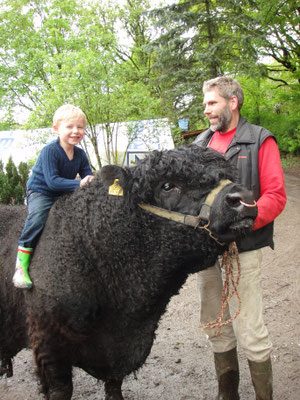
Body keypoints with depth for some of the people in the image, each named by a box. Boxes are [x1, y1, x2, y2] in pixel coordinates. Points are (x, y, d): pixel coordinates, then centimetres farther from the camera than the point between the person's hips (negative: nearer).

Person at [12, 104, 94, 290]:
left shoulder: (80, 154, 0)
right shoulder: (50, 151, -22)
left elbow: (88, 175, 2)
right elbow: (52, 181, -29)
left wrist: (92, 180, -24)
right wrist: (79, 184, -34)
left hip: (63, 194, 7)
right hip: (40, 192, -7)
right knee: (37, 218, -31)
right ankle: (21, 265, -26)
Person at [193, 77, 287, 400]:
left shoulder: (259, 141, -2)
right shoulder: (200, 143, 14)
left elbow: (275, 196, -9)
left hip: (241, 248, -5)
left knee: (249, 333, -4)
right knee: (215, 328, 15)